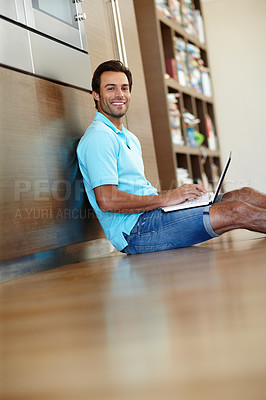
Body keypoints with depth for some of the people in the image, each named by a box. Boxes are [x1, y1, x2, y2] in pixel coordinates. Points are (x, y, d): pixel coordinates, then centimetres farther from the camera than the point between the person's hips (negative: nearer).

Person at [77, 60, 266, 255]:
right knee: (237, 211, -19)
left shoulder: (130, 138, 22)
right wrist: (165, 198, -15)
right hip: (136, 230, -9)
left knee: (244, 195, 0)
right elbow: (106, 201, -22)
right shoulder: (98, 137, -11)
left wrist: (178, 193, 7)